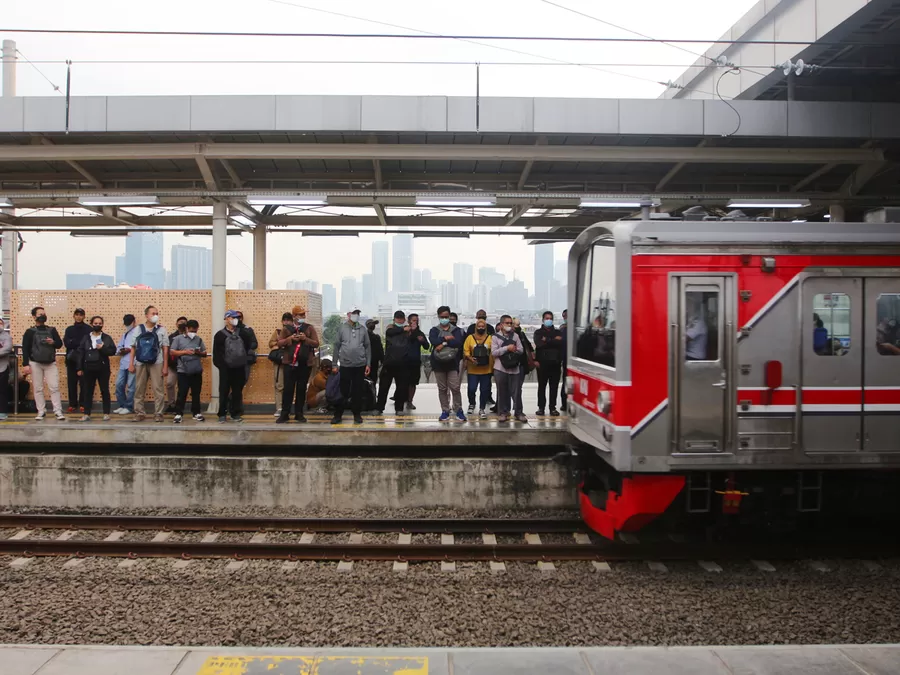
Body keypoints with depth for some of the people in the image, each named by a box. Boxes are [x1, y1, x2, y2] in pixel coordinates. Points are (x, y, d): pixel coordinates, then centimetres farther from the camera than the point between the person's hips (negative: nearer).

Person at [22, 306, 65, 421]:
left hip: (51, 363, 1)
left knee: (54, 387, -5)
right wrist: (25, 364, -11)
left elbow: (60, 344, 10)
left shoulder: (52, 330, 8)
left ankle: (58, 411, -5)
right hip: (35, 363, -1)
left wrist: (53, 342, -14)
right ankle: (41, 411, 8)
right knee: (38, 388, 2)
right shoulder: (30, 332, 0)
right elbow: (25, 349, -3)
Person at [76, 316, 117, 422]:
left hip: (103, 368, -1)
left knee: (105, 391, 2)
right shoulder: (86, 338, 7)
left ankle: (106, 414, 8)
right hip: (89, 368, 2)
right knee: (87, 391, 5)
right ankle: (86, 414, 11)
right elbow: (79, 353, 5)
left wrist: (103, 348, -18)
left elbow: (113, 351, -2)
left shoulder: (107, 338, 4)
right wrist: (79, 368, 0)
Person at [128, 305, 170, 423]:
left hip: (157, 364, -1)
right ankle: (139, 413, 12)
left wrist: (165, 366, -3)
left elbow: (165, 349, 3)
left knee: (158, 390, -1)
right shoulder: (138, 330, 7)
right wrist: (131, 364, 1)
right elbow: (133, 348, 8)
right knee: (139, 390, 5)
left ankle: (158, 413, 4)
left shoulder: (161, 330, 5)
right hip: (140, 363, 1)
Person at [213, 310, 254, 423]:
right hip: (226, 368, -3)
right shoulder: (220, 335, -1)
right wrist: (220, 364, -9)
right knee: (224, 392, 0)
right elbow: (216, 352, -3)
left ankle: (235, 414, 16)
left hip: (239, 368, 3)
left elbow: (248, 346, 21)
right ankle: (222, 414, 8)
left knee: (237, 392, 7)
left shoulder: (242, 333, 9)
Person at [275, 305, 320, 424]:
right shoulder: (287, 328, 5)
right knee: (288, 388, -1)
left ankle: (299, 413, 14)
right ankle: (285, 414, 4)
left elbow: (316, 344, 0)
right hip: (290, 363, -1)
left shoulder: (310, 328, 5)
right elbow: (279, 343, 1)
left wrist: (306, 339, -15)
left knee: (302, 389, 6)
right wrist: (289, 338, -13)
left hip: (305, 364, 1)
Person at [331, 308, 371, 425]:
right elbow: (337, 346, 3)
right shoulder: (342, 328, 1)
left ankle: (357, 415, 16)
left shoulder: (363, 330, 5)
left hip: (360, 365, 1)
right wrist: (335, 364, 1)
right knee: (343, 391, 3)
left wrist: (368, 364, 2)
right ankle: (338, 415, 11)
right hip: (345, 365, -1)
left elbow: (367, 347, 7)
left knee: (358, 391, 6)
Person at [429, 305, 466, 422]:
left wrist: (443, 343, -16)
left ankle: (459, 410, 7)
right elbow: (433, 341, -15)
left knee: (455, 388, -5)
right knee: (442, 389, 6)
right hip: (438, 363, 1)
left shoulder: (456, 330, 6)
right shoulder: (434, 330, 6)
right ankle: (445, 411, 14)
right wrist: (446, 338, -14)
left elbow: (458, 342, -14)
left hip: (452, 363, -1)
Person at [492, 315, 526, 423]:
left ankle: (519, 413, 11)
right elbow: (493, 352, -8)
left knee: (516, 391, 2)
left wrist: (515, 349, -9)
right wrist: (507, 348, -14)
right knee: (502, 392, 4)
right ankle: (503, 413, 12)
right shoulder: (495, 337, 2)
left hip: (514, 368, 2)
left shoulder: (515, 335, 11)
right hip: (500, 368, -2)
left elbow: (521, 350, 10)